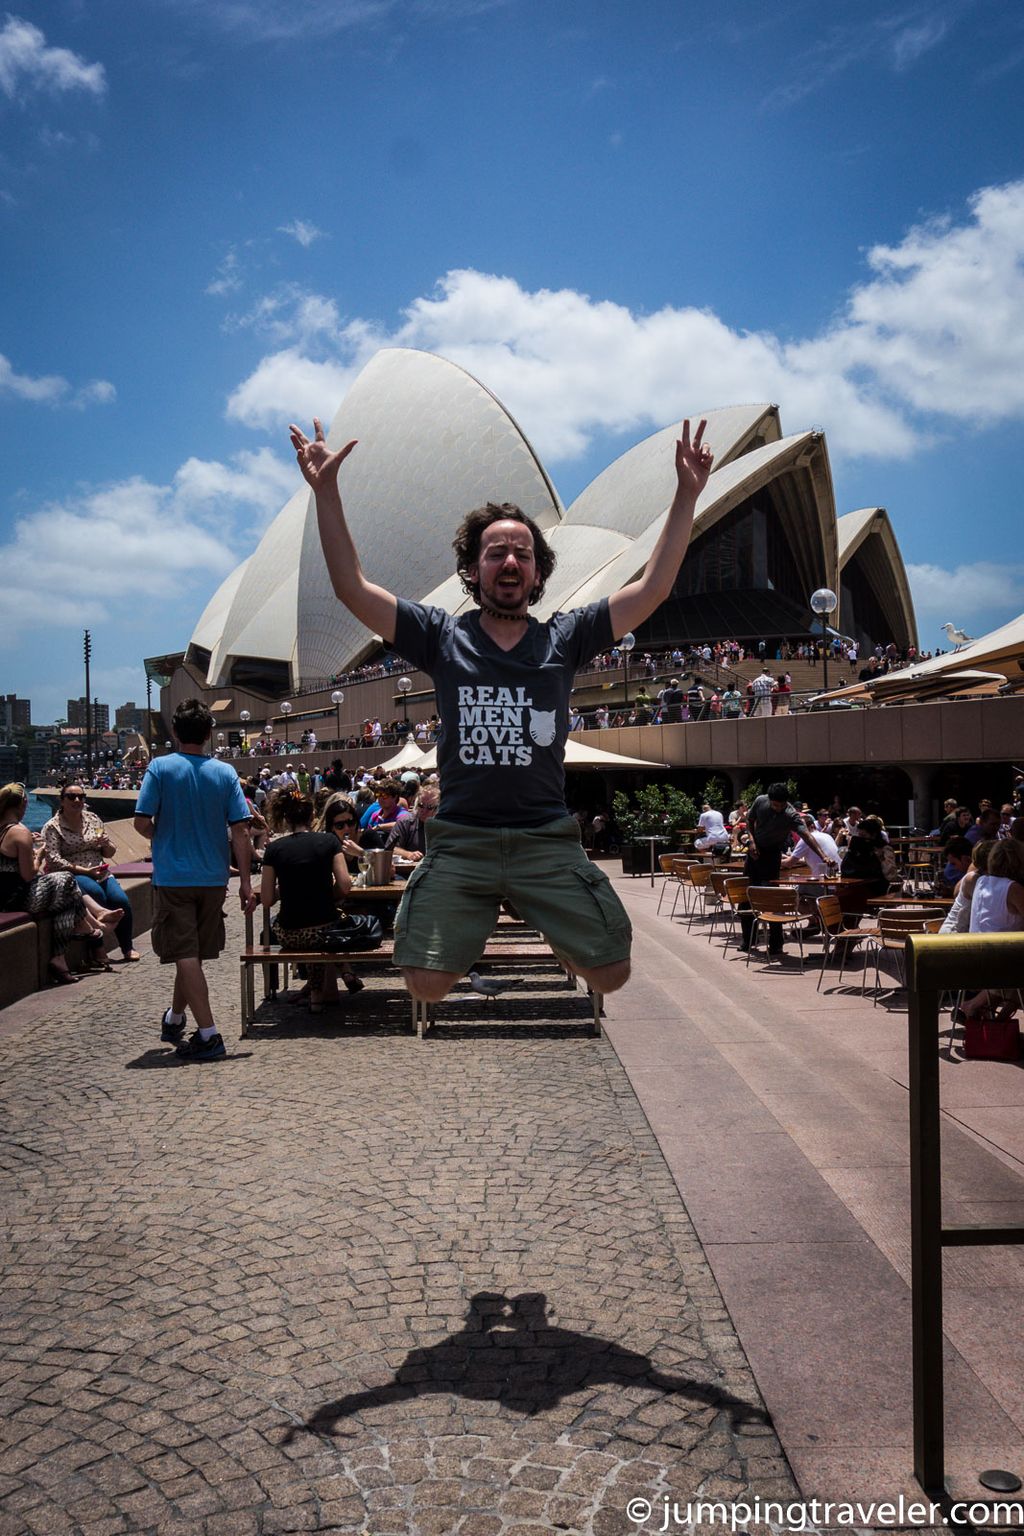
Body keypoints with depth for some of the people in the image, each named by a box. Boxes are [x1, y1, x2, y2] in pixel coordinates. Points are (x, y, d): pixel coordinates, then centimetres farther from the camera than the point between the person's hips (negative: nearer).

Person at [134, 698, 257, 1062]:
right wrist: (245, 882, -1)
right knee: (193, 954, 18)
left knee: (185, 956, -1)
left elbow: (142, 822, -11)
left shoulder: (160, 768, -8)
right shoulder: (225, 772, -1)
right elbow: (240, 831, -4)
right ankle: (174, 1021, 37)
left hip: (173, 877, -3)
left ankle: (208, 1035, -6)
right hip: (213, 878, 4)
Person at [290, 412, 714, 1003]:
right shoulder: (443, 637, 6)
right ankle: (479, 923, 23)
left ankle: (557, 929, 29)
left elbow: (654, 588, 3)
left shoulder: (565, 638, 8)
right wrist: (326, 490, -6)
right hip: (460, 842, 0)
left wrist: (687, 496, -2)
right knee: (426, 984, -10)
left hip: (549, 841, 1)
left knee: (613, 973, -4)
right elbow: (352, 588, 0)